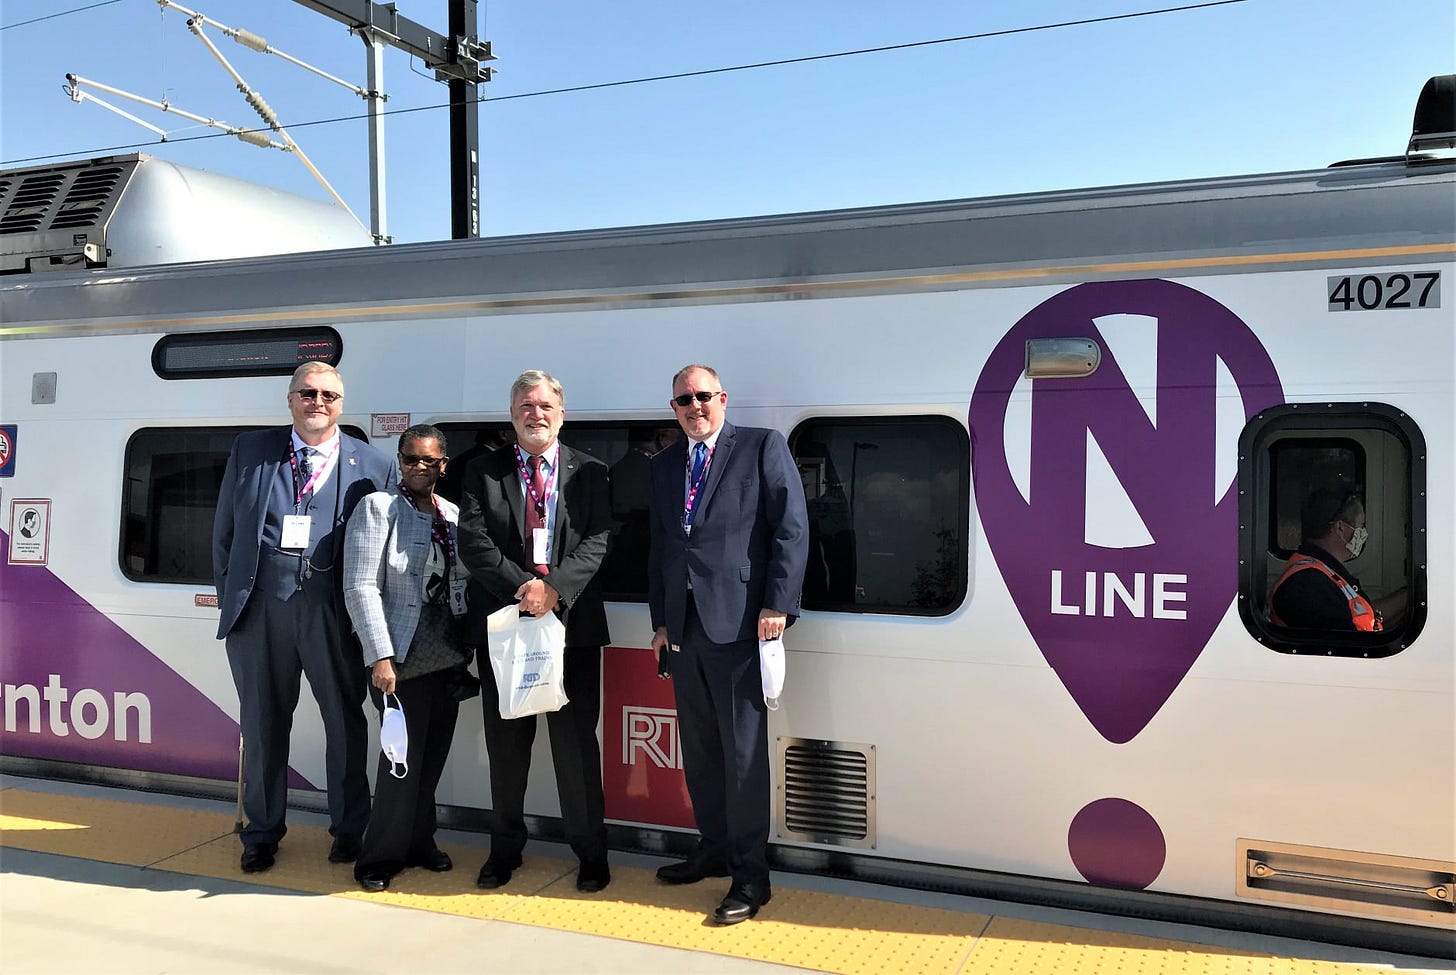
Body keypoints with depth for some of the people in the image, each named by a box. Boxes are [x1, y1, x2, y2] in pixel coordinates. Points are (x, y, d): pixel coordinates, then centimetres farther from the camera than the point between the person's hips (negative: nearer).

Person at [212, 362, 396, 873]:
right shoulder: (249, 450, 10)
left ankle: (348, 829, 25)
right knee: (262, 721, 12)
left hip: (333, 612, -1)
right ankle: (262, 833, 28)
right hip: (259, 607, 2)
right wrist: (229, 594, 10)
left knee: (345, 721, 7)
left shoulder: (373, 465, 4)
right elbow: (224, 532, 15)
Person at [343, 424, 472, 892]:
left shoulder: (454, 515, 10)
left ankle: (419, 842, 26)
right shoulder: (378, 508, -6)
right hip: (401, 660, -5)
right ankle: (381, 857, 15)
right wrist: (381, 657, -16)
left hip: (449, 659, 5)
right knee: (405, 757, -2)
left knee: (433, 756, 10)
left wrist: (470, 651, 7)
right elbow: (361, 589, -11)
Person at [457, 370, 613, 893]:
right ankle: (505, 849, 27)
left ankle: (591, 852, 19)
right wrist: (521, 587, -18)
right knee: (506, 742, 11)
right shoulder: (483, 473, 7)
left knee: (577, 741, 4)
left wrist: (554, 587, -21)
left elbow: (597, 541, -6)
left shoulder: (589, 473, 5)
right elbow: (473, 540, -4)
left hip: (572, 620, -1)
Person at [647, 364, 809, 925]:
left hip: (738, 622, -6)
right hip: (683, 626, 6)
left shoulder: (762, 448, 0)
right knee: (699, 748, 14)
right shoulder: (664, 466, 17)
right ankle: (714, 850, 29)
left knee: (744, 751, -3)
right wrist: (661, 620, 14)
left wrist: (777, 606, -14)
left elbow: (792, 529, -7)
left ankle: (750, 874, 6)